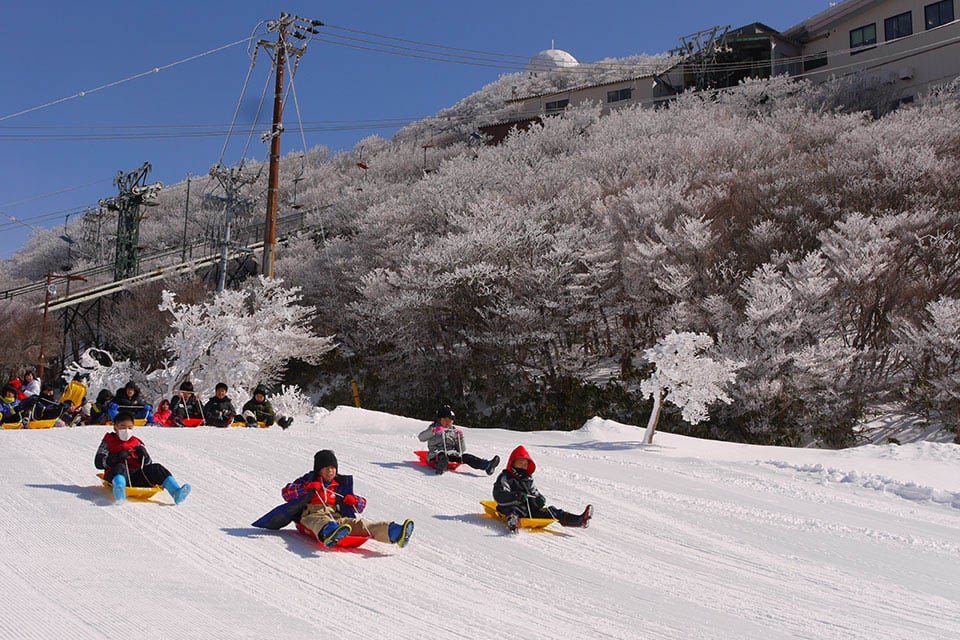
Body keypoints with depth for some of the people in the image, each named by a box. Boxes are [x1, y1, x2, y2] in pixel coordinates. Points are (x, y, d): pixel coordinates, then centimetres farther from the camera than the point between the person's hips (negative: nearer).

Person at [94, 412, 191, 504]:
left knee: (156, 468, -19)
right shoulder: (109, 441, 14)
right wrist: (117, 458, -15)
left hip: (136, 476, 4)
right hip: (116, 475, -4)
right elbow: (98, 462, 1)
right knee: (120, 467, -36)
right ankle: (119, 489, -70)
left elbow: (148, 464, 20)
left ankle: (176, 492, -39)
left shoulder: (136, 442, 23)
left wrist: (144, 456, -4)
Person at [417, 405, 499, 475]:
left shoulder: (454, 431, 24)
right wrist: (433, 431, -19)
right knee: (443, 456, -39)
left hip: (452, 454, 4)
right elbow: (421, 437, -4)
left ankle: (487, 465, -46)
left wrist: (460, 438, 3)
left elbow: (462, 449, 22)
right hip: (436, 455, -4)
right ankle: (441, 466, -77)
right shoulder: (433, 428, 15)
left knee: (466, 457, -23)